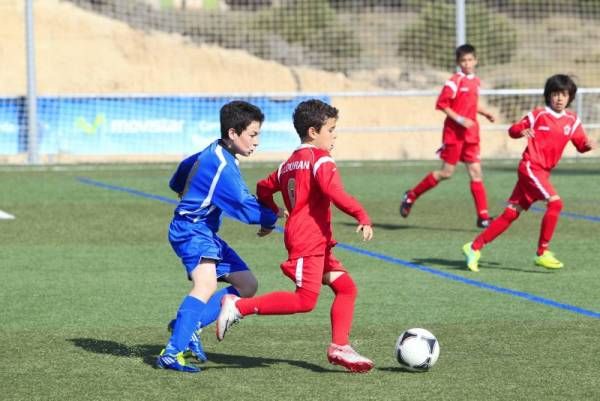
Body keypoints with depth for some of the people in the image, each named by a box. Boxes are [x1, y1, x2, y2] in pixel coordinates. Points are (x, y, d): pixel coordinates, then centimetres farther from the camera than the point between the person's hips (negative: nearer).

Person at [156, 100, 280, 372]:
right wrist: (271, 218, -6)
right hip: (191, 230, -11)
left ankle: (187, 326, 5)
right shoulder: (222, 165, -18)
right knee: (206, 285, -32)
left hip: (206, 234, 11)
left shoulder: (212, 154, 14)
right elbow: (244, 205, -21)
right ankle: (172, 353, -39)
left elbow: (178, 181, 28)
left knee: (247, 285, 10)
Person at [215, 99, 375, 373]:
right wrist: (362, 216, -29)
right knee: (305, 300, -14)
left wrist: (272, 212, 41)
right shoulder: (321, 159, -9)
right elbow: (334, 192, -25)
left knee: (346, 288, 9)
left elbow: (264, 188, 25)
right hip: (308, 239, -10)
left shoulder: (289, 163, 19)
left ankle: (339, 347, 4)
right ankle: (239, 306, -14)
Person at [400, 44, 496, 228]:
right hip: (454, 133, -6)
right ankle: (411, 195, 16)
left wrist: (484, 113, 10)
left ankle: (483, 217, -1)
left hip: (471, 134, 6)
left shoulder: (475, 81, 12)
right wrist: (459, 119, -19)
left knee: (476, 172, 0)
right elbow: (442, 104, -12)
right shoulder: (455, 81, -11)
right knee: (446, 172, -2)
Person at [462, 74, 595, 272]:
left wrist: (588, 145, -15)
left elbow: (580, 144, 7)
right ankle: (542, 253, -14)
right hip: (530, 166, -6)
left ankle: (474, 247, 10)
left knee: (510, 214, 5)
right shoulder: (539, 114, -4)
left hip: (543, 172, 6)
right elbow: (513, 130, 1)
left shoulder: (572, 120, 9)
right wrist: (522, 131, -21)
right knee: (555, 202, -21)